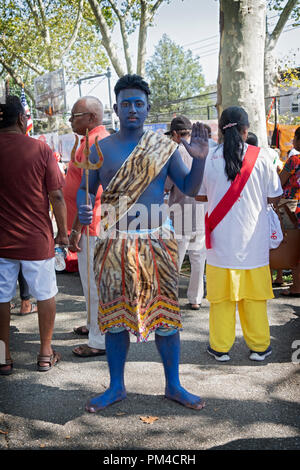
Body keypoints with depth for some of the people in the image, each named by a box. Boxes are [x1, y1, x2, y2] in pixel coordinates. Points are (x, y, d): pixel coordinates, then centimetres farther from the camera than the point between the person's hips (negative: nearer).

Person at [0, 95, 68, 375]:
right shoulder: (40, 149, -9)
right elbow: (57, 196, -8)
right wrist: (62, 232, 4)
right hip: (37, 240, -2)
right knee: (45, 296, 13)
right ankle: (45, 354, 23)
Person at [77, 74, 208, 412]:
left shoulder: (164, 146, 4)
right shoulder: (101, 148, 5)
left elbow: (189, 188, 4)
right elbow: (85, 189, 7)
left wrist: (199, 159, -13)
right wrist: (82, 210, -15)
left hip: (156, 242, 0)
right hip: (114, 244, 1)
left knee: (164, 312, 5)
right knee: (114, 315, 8)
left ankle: (173, 385, 23)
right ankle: (116, 387, 25)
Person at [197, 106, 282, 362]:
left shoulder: (208, 158, -5)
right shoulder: (260, 156, -6)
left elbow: (200, 195, 5)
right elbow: (273, 197, 1)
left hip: (220, 240, 0)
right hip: (253, 239, 0)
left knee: (221, 294, 10)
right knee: (254, 293, 12)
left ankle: (221, 347, 20)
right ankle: (259, 346, 22)